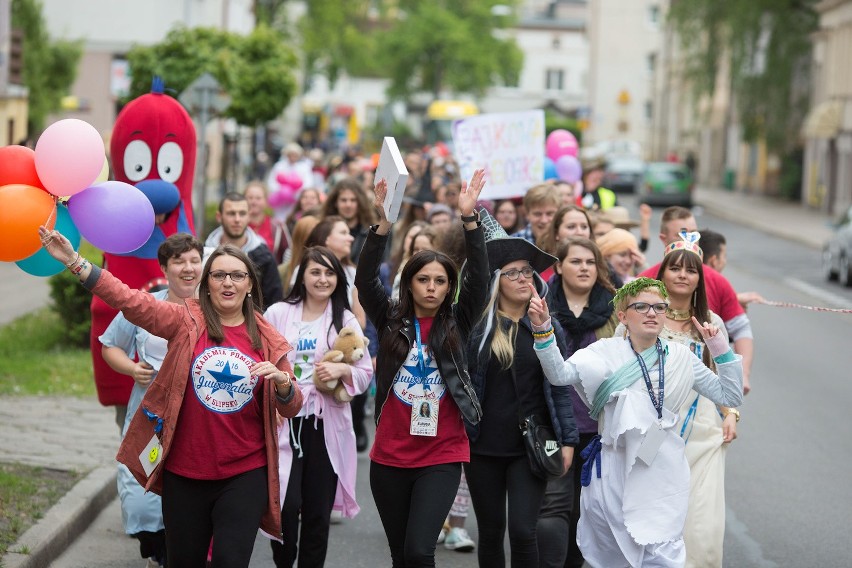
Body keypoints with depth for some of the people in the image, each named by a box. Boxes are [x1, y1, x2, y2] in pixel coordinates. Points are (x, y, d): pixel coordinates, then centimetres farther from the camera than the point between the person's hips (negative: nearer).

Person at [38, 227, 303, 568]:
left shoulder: (267, 340, 3)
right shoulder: (186, 322, -1)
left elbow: (291, 408, 7)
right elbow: (131, 301, -13)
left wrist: (282, 382, -16)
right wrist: (74, 262, -22)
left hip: (245, 474, 0)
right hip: (185, 472, 0)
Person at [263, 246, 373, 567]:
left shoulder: (346, 321, 7)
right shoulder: (278, 314, 3)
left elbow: (365, 374, 5)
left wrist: (342, 370, -15)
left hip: (327, 426, 2)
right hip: (285, 423, -2)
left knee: (318, 511, 6)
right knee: (286, 505, -10)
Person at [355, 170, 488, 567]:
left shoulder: (456, 323, 3)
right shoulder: (390, 320, 4)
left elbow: (479, 280, -9)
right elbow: (365, 280, -9)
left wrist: (469, 219, -19)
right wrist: (383, 223, -22)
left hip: (442, 457, -2)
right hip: (390, 456, 2)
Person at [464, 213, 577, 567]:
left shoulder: (547, 327, 2)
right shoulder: (476, 326, -1)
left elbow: (560, 387, 3)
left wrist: (567, 440, -1)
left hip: (531, 445, 0)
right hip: (484, 446, 1)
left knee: (523, 531, -9)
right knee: (491, 532, 9)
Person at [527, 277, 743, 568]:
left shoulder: (681, 357, 6)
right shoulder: (606, 352, -2)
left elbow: (731, 396, 10)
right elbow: (560, 374, -17)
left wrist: (721, 349, 0)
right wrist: (543, 330, -29)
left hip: (662, 473, 1)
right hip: (613, 469, 0)